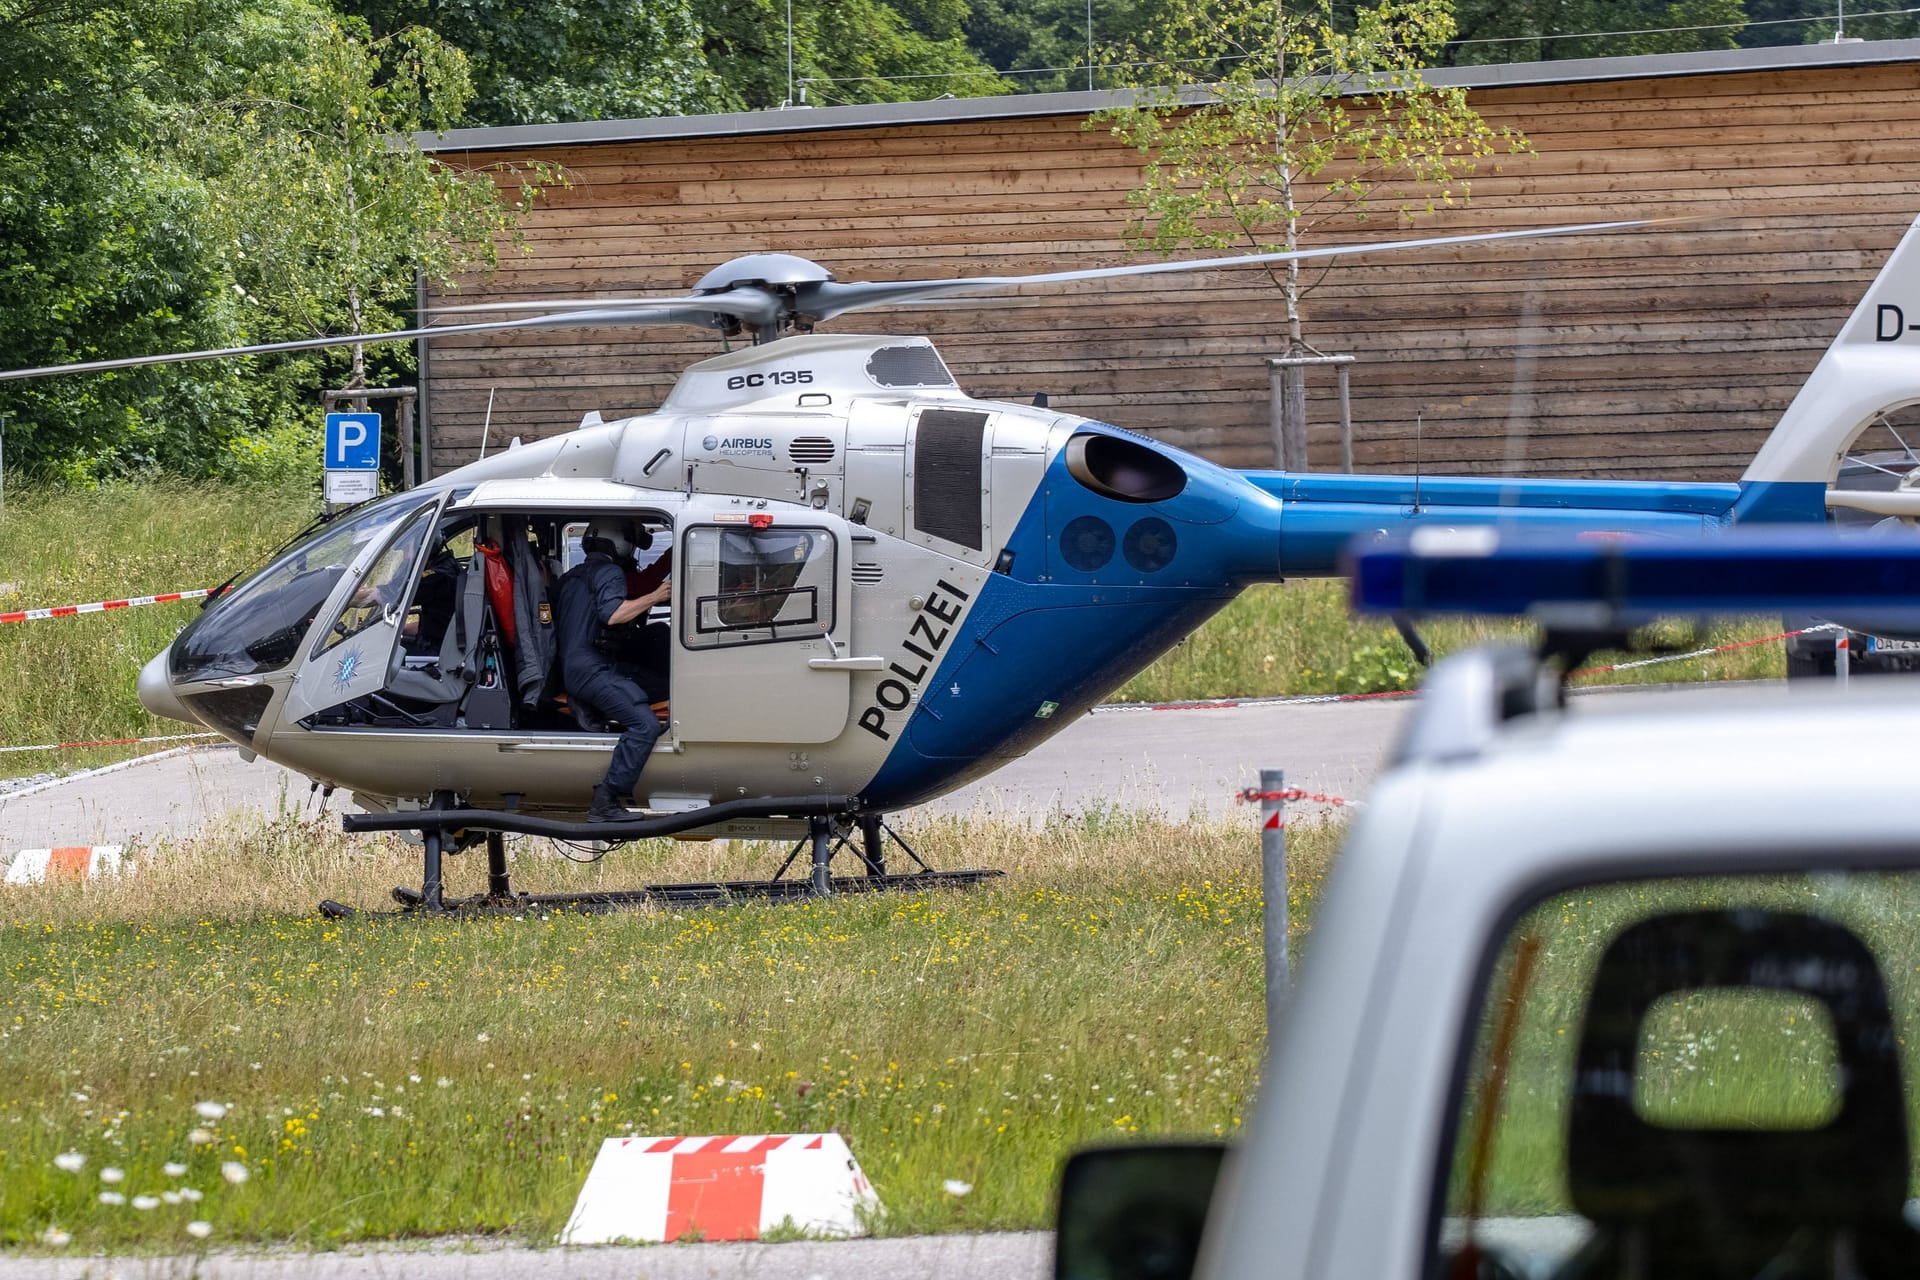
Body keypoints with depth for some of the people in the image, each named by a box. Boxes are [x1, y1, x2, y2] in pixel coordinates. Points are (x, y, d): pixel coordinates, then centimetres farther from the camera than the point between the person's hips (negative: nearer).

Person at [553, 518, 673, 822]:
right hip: (592, 669, -10)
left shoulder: (572, 577, 26)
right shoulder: (608, 572, -4)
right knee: (645, 724, -22)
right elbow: (612, 613, -21)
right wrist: (654, 597, -11)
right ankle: (606, 802, -29)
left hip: (571, 671, 10)